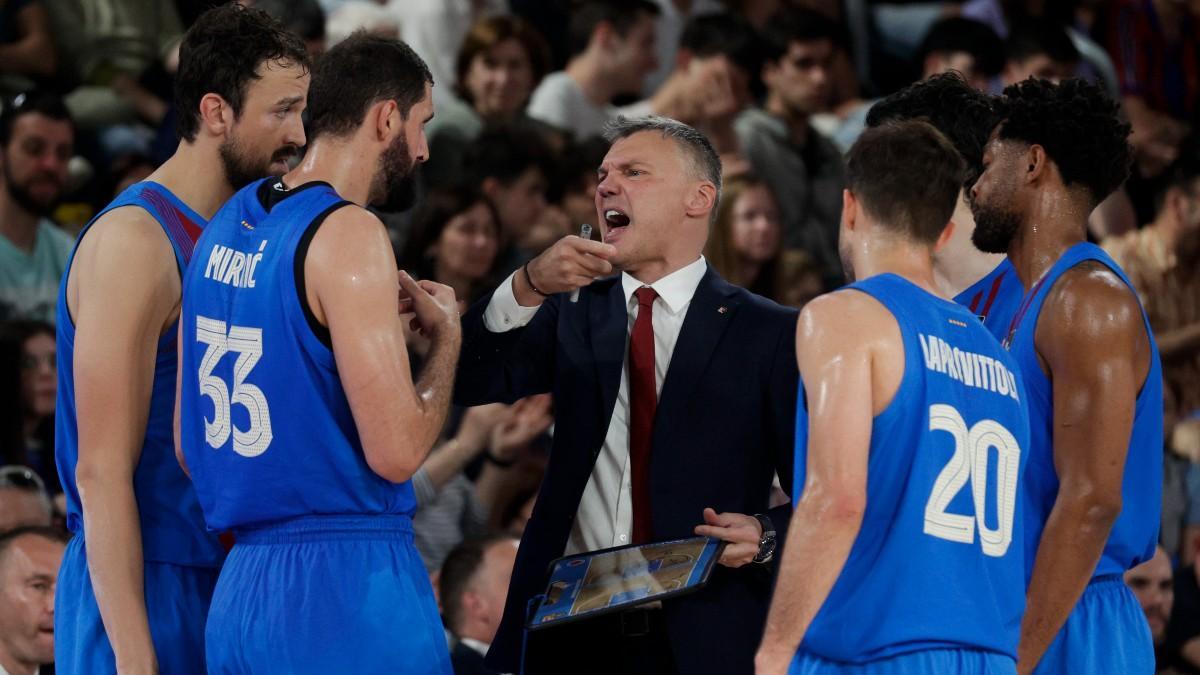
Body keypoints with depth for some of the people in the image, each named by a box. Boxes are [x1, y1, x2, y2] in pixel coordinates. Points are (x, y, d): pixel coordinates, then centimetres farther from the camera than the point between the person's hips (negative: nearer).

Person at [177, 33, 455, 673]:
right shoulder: (348, 234, -13)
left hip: (241, 590, 8)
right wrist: (445, 334, 1)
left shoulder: (227, 225, 12)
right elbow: (395, 451, -17)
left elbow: (188, 444, 17)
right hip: (350, 587, -8)